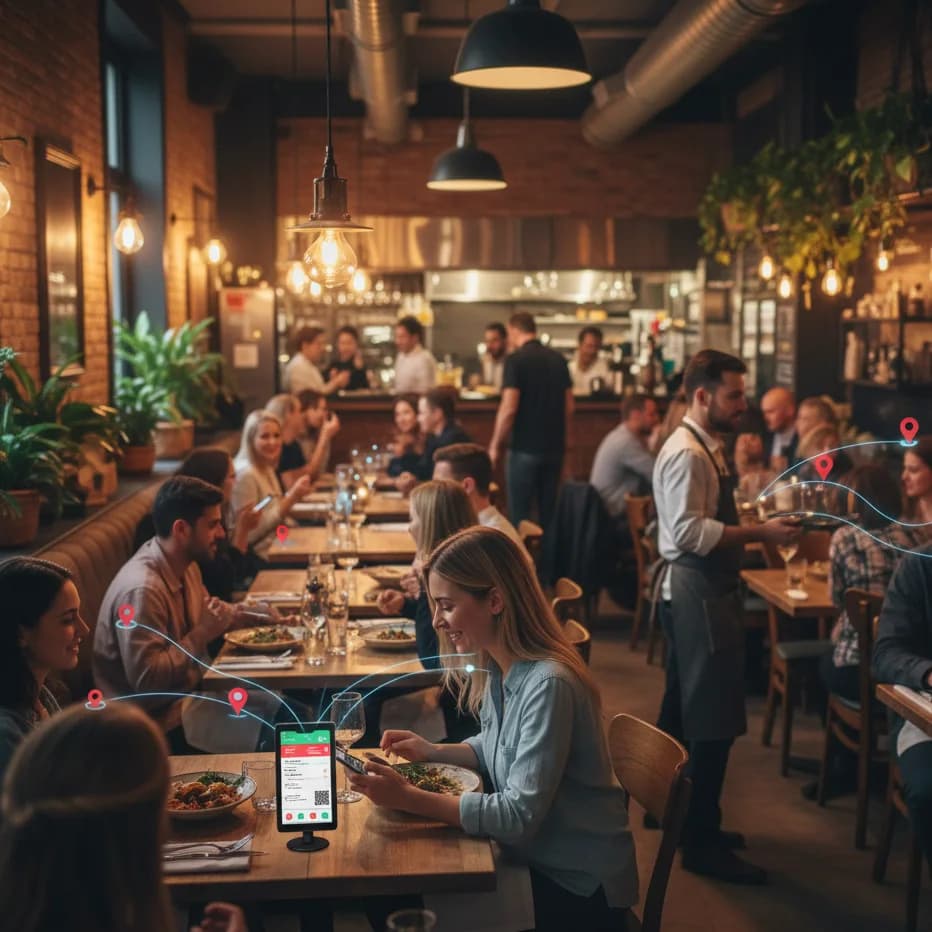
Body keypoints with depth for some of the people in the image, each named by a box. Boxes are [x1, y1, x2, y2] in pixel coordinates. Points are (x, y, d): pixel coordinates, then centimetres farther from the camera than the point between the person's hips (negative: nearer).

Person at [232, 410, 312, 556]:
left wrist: (293, 494, 0)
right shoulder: (245, 474, -15)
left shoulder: (267, 469, 11)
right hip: (259, 557, -8)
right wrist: (291, 498, -17)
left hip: (275, 547, 9)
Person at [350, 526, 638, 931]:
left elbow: (519, 815, -28)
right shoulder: (495, 667, -2)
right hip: (531, 859, 7)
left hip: (578, 886, -7)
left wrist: (408, 798, -29)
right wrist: (434, 752, -1)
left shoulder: (548, 685, -28)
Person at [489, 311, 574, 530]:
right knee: (549, 511, 13)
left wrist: (496, 445, -8)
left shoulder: (516, 360, -11)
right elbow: (569, 406, 10)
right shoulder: (557, 359, 7)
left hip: (525, 447, -6)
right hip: (554, 447, 6)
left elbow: (509, 408, -16)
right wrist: (567, 439, 21)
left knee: (519, 513, 1)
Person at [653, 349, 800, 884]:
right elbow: (689, 532, -25)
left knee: (685, 710, 19)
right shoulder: (687, 454, -18)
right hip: (697, 593, -11)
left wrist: (757, 532, 7)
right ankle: (701, 844, 3)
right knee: (715, 720, -6)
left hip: (704, 590, 11)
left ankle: (680, 815, 33)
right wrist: (760, 533, -24)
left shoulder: (707, 448, 14)